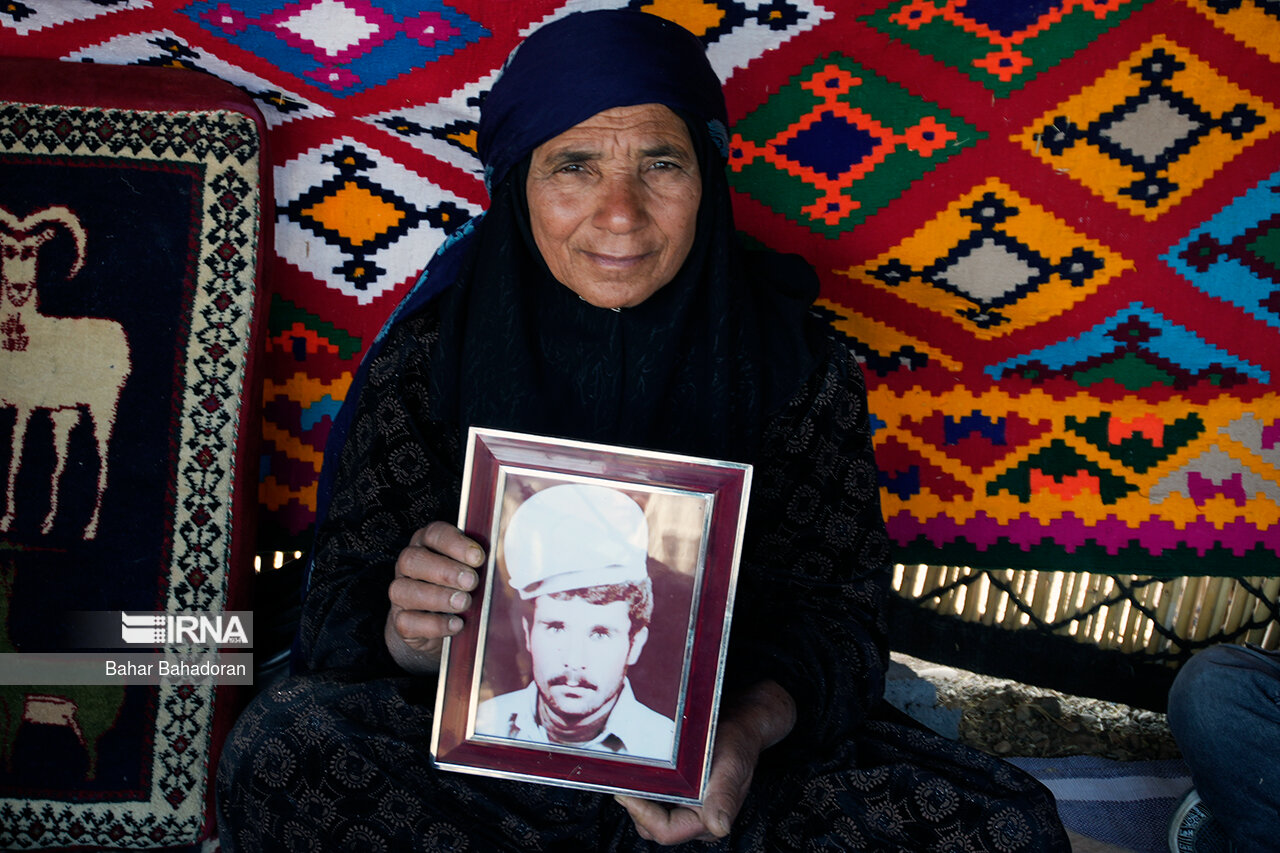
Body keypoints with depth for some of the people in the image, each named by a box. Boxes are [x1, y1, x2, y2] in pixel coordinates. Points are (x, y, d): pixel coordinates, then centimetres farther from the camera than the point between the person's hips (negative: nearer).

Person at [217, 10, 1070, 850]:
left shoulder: (799, 362, -6)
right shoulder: (426, 357, -8)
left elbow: (837, 611, -5)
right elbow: (342, 619, -6)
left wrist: (753, 728, -27)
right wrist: (406, 635, -31)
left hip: (722, 752, 1)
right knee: (278, 750, -29)